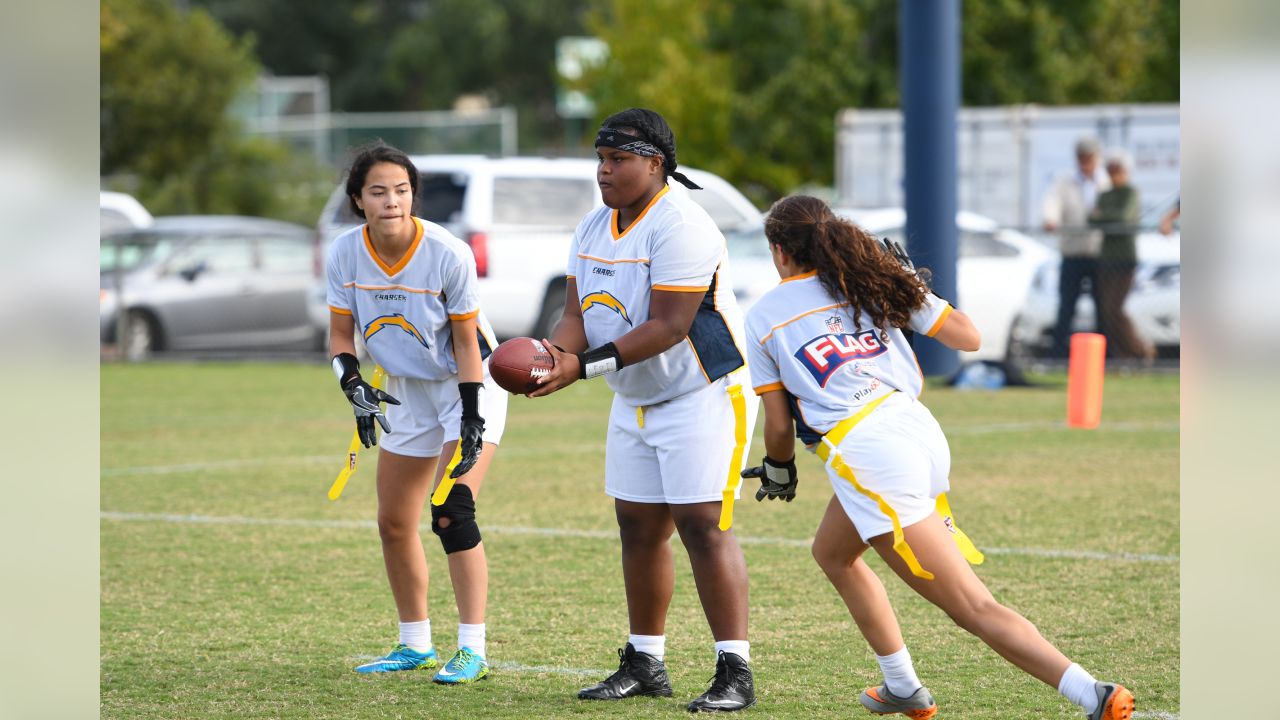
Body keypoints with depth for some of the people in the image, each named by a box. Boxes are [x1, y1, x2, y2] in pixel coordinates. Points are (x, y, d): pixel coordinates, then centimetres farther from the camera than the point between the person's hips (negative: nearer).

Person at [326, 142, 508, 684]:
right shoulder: (346, 253, -11)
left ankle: (472, 650, -18)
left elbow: (466, 342, -15)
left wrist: (471, 418, -20)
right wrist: (354, 387, -18)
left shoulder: (448, 255, -23)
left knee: (451, 511, -20)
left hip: (467, 384, -6)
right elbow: (341, 334, 0)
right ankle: (415, 645, 25)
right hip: (407, 391, 6)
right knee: (394, 524, 8)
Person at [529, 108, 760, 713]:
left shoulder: (679, 226, -22)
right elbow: (579, 314, 5)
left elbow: (668, 327, -26)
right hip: (636, 403, 9)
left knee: (702, 525, -13)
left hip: (704, 396, -9)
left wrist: (585, 367, -29)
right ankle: (645, 663, 21)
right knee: (638, 527, 10)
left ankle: (735, 673, -12)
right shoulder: (593, 229, 7)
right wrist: (549, 355, -18)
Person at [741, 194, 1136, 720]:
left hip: (866, 455, -7)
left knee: (975, 608, -6)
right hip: (920, 429, 7)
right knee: (832, 552, 32)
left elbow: (779, 426, 10)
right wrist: (911, 283, 32)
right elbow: (968, 337, 17)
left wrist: (778, 473, 32)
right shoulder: (871, 279, 18)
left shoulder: (762, 318, 9)